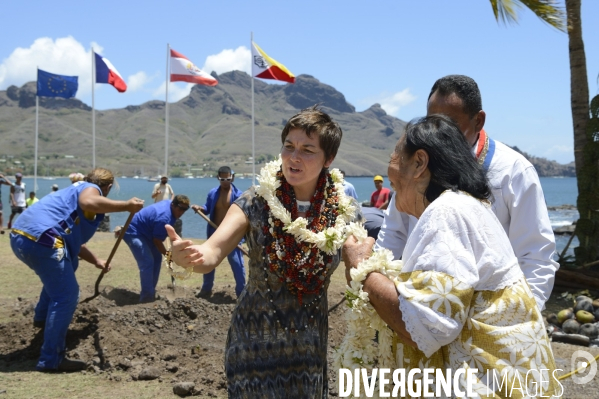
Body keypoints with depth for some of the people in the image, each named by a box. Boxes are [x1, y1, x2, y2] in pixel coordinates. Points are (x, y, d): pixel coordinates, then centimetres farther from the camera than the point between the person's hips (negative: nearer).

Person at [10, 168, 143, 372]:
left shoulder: (75, 191, 33)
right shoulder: (90, 189, 4)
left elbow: (74, 241, 40)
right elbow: (89, 202, -26)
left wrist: (96, 261, 45)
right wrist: (126, 206, -25)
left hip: (20, 236, 11)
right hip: (41, 240, -10)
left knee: (58, 277, 36)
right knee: (66, 295, -5)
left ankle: (42, 317, 50)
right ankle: (51, 359, -3)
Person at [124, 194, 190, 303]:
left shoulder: (168, 203, -1)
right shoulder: (164, 218, -30)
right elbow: (157, 241, -21)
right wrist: (167, 255, -8)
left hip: (144, 232, 11)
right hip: (133, 233, -11)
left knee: (157, 258, 13)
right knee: (147, 262, -19)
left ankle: (151, 292, 21)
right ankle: (147, 298, -15)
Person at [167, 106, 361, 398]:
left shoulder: (345, 212, -8)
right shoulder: (255, 203, -12)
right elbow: (211, 254, -23)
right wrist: (187, 256, -44)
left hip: (309, 344, 2)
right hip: (254, 340, -1)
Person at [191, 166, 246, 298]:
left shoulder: (238, 194, -9)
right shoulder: (212, 193, 3)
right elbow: (208, 208, 11)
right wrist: (200, 208, -11)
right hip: (214, 233, 4)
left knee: (237, 263, -2)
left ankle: (241, 292, 6)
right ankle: (206, 289, 28)